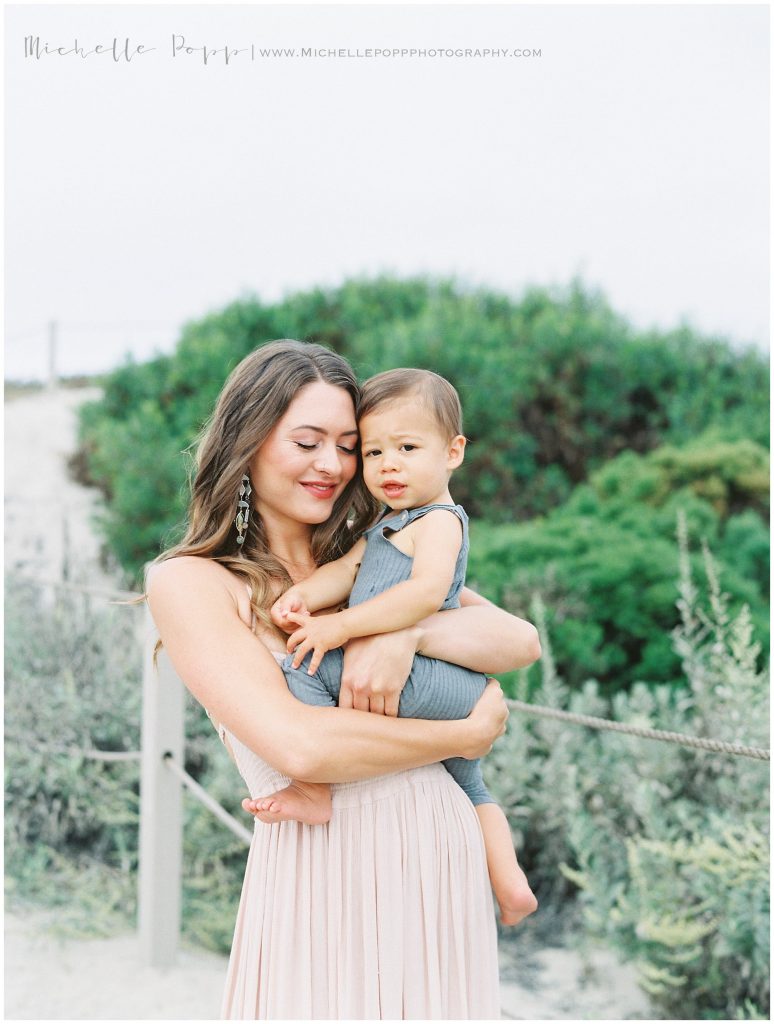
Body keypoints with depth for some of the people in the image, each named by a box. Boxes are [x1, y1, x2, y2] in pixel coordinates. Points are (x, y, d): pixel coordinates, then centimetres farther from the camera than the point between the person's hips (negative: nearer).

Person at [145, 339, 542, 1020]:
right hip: (320, 881, -4)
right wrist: (469, 733, -7)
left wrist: (405, 633, -18)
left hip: (445, 859, 5)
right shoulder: (190, 582, -4)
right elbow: (300, 747, -16)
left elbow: (521, 641, 0)